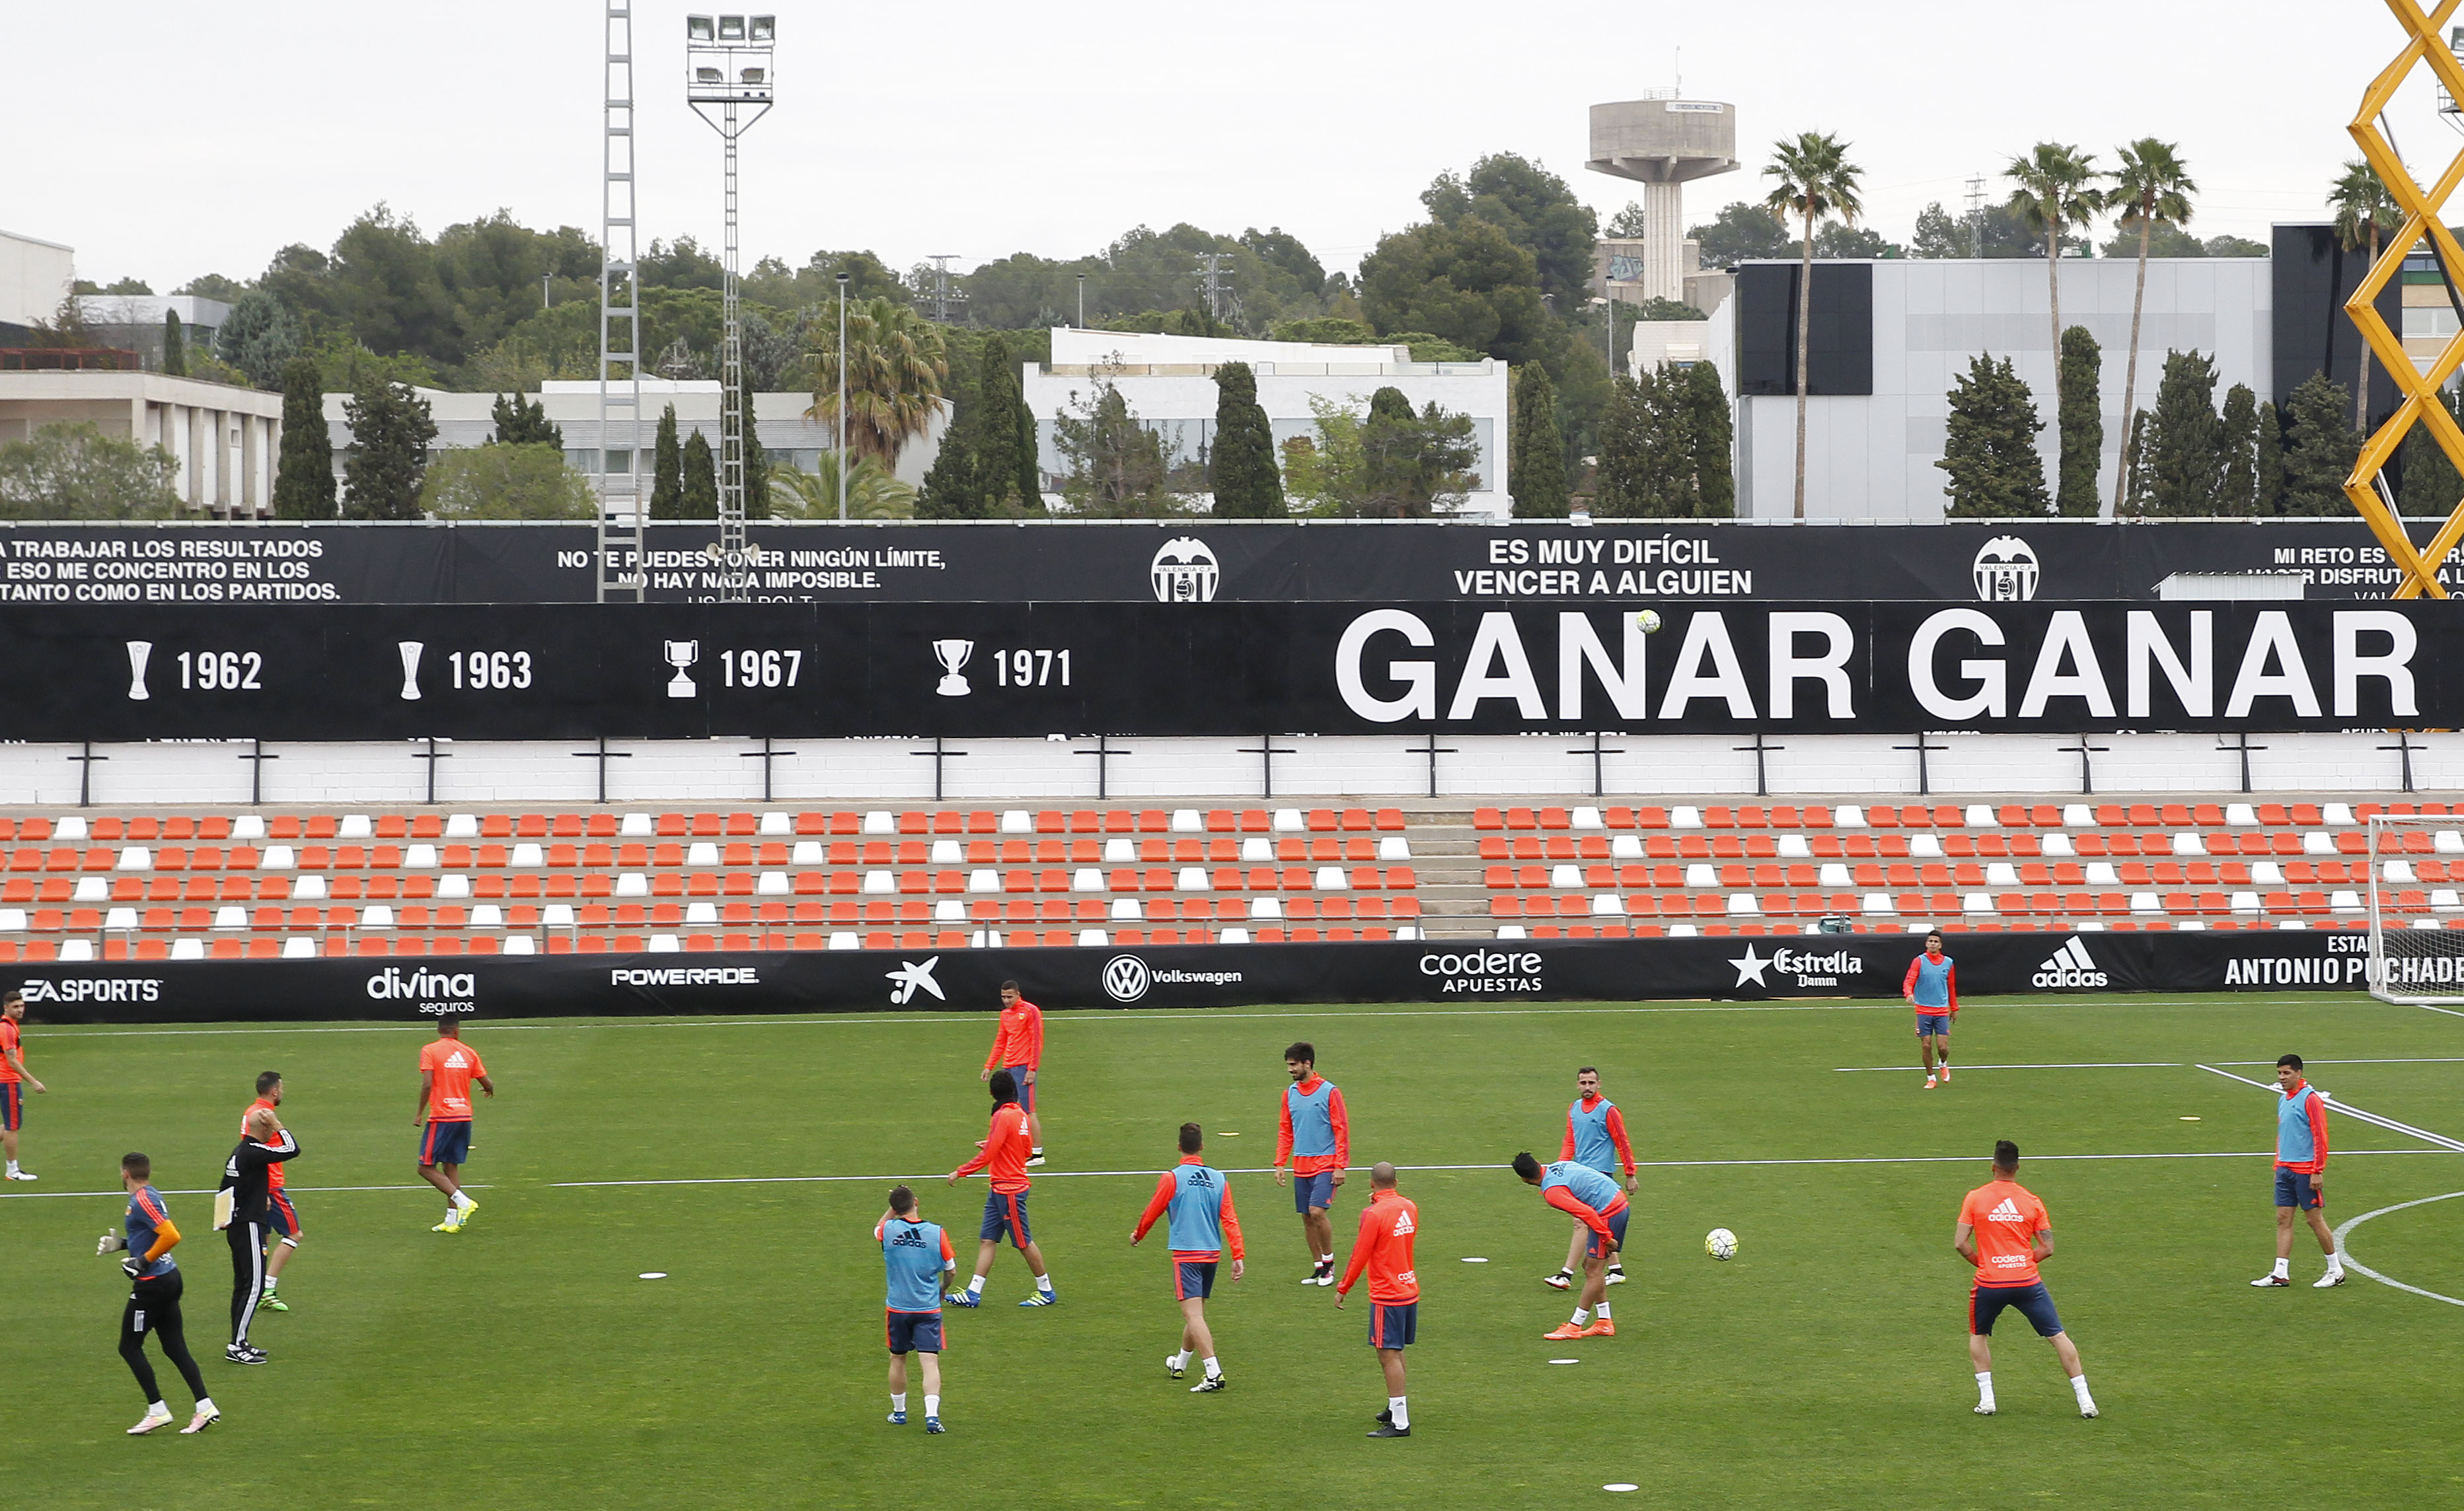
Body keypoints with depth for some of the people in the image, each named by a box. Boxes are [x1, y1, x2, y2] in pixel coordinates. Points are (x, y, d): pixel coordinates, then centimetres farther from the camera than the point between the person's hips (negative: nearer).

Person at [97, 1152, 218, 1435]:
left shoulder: (142, 1201, -17)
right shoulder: (152, 1196, 12)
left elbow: (171, 1236, -27)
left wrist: (143, 1261, -18)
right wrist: (122, 1244, 20)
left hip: (152, 1284, -9)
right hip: (170, 1278, 9)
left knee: (129, 1347, 2)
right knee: (175, 1346, 9)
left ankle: (157, 1411, 2)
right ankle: (205, 1407, 3)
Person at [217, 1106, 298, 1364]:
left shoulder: (238, 1153, 13)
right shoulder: (254, 1152, -18)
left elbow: (225, 1189, 22)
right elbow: (292, 1149, -23)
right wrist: (277, 1125, -14)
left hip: (236, 1225, 10)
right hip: (249, 1226, -10)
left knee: (242, 1285, 14)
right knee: (254, 1285, -9)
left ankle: (239, 1342, 18)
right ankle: (236, 1346, -10)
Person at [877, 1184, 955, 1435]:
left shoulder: (889, 1230, -8)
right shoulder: (936, 1233, -11)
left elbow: (877, 1229, 19)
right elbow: (951, 1270, 0)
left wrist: (893, 1208, 18)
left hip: (897, 1308, 1)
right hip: (929, 1308, -1)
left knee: (898, 1359, 18)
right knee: (931, 1361, -3)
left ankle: (899, 1412, 30)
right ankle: (932, 1416, -16)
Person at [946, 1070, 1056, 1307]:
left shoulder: (1003, 1116, -19)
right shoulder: (1020, 1114, 7)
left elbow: (988, 1155, -23)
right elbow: (1027, 1150, 19)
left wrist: (960, 1172, -15)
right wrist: (992, 1143, 28)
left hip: (1009, 1190, -9)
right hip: (1000, 1189, 9)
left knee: (1024, 1242, 2)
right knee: (987, 1240, 6)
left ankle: (1046, 1291, 13)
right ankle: (973, 1293, 5)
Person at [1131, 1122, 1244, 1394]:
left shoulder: (1172, 1178, -8)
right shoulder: (1218, 1179, 3)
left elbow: (1151, 1213, 3)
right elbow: (1230, 1220, -2)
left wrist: (1137, 1235, 22)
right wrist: (1238, 1256, -3)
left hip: (1186, 1255, -6)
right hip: (1212, 1253, 6)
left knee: (1194, 1315, -11)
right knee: (1196, 1312, 21)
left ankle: (1214, 1373, -25)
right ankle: (1180, 1364, 41)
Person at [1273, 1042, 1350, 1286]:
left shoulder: (1329, 1092, -8)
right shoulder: (1290, 1093, 9)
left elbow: (1342, 1130, -7)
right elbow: (1285, 1131, 15)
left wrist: (1340, 1166, -11)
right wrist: (1280, 1164, 7)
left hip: (1325, 1164, -6)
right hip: (1301, 1165, 6)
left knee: (1317, 1212, -17)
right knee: (1306, 1218, 6)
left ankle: (1329, 1261, 1)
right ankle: (1318, 1267, 16)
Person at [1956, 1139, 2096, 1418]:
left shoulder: (1975, 1198, -1)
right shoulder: (2032, 1201, 2)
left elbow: (1960, 1243, -4)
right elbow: (2047, 1248, 2)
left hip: (1989, 1283, 0)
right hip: (2027, 1281, 0)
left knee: (1978, 1336, 24)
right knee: (2058, 1336, 7)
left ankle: (1986, 1399, 14)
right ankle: (2085, 1401, 4)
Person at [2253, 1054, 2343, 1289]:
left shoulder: (2311, 1099, -11)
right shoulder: (2283, 1100, 13)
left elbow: (2320, 1137, -14)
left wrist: (2318, 1172, -17)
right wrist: (2278, 1166, 20)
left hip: (2306, 1171, -8)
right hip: (2285, 1169, 8)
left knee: (2315, 1219, -1)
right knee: (2283, 1219, 4)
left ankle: (2336, 1271, 11)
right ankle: (2280, 1273, 5)